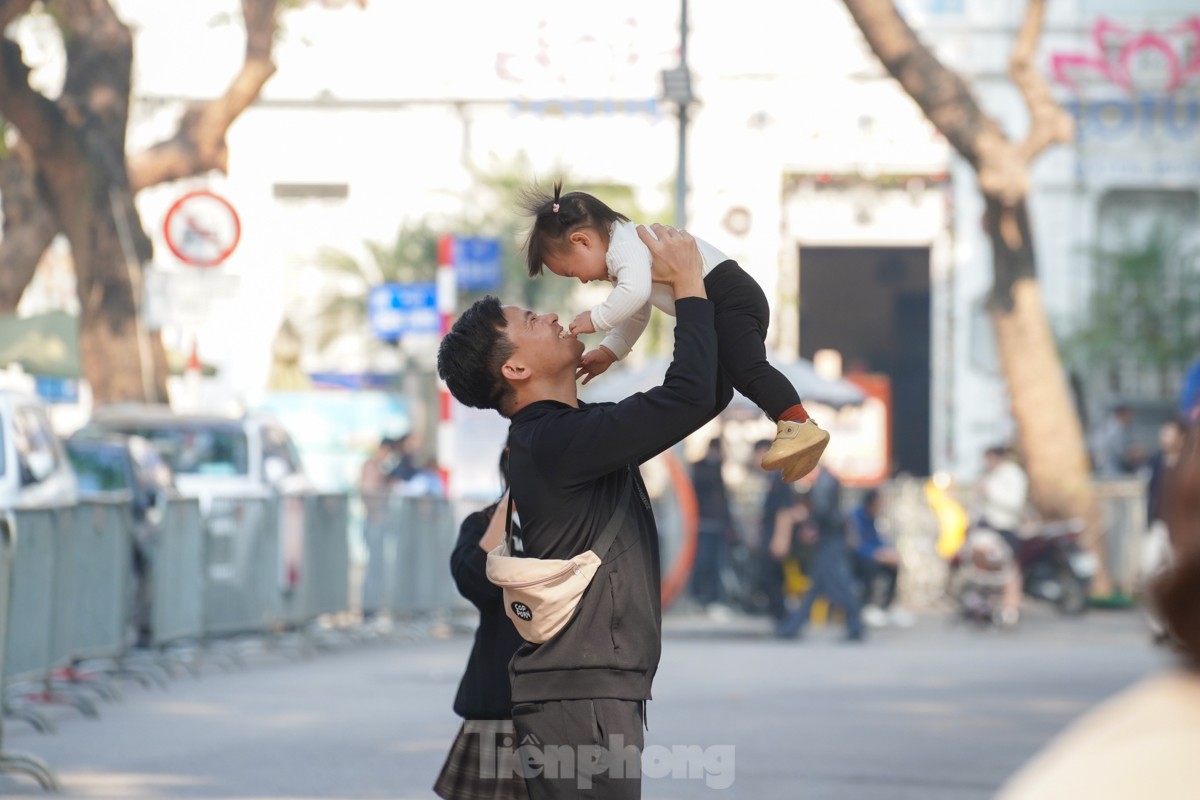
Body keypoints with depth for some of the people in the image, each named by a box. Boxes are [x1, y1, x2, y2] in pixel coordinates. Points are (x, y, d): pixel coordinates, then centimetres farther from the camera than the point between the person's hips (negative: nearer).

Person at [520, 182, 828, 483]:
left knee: (745, 367, -26)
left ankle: (800, 425, -41)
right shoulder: (628, 244, 24)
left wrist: (595, 319, -19)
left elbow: (636, 292, -31)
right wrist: (608, 352, 27)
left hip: (730, 296, -11)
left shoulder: (624, 245, -12)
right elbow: (637, 316, 33)